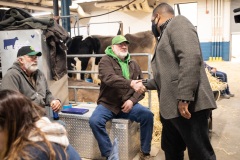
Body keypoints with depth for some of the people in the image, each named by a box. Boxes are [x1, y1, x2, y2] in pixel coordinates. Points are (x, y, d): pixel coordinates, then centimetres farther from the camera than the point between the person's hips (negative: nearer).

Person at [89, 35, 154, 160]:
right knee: (94, 121, -29)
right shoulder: (106, 60, -4)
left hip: (128, 103, 3)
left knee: (148, 115, -20)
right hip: (108, 104, -3)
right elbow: (109, 78, -25)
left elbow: (141, 87, 8)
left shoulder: (133, 64, 11)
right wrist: (131, 83, -39)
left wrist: (132, 100, -12)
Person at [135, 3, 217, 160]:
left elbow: (191, 58, -21)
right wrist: (144, 84, 40)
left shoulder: (178, 22, -2)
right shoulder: (166, 36, 26)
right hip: (170, 107, 10)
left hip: (188, 105, -10)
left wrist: (184, 98, -26)